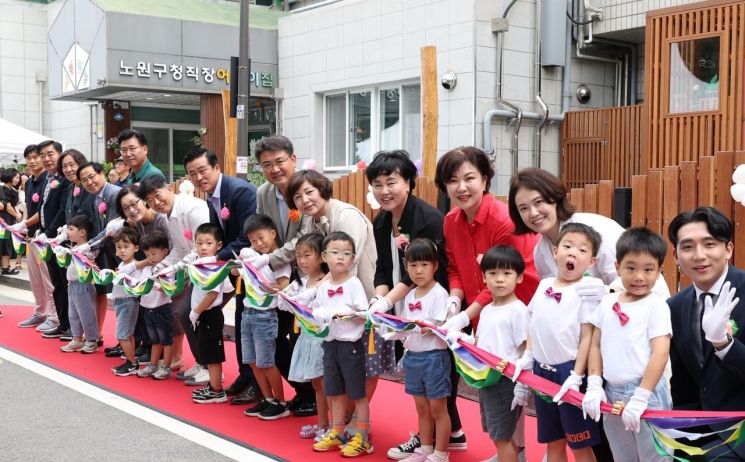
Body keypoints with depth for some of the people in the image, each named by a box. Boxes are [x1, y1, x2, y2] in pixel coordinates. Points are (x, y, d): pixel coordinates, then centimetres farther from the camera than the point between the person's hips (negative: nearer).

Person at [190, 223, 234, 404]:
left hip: (209, 315, -9)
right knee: (208, 353, 18)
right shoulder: (203, 264, 9)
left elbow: (212, 294, -25)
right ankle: (213, 386, 29)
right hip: (205, 315, 9)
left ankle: (217, 391, 7)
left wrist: (196, 311, -16)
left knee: (212, 354, -1)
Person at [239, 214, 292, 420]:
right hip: (248, 313, 7)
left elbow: (283, 288, -18)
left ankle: (281, 404, 10)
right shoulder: (252, 255, 10)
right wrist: (240, 261, 5)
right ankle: (268, 399, 22)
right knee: (253, 362, 10)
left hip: (264, 316, -7)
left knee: (265, 363, -2)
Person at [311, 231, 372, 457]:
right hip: (330, 344, 6)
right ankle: (337, 433, 29)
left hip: (350, 344, -6)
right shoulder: (323, 287, 6)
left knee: (357, 393, 3)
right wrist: (324, 316, -8)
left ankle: (362, 437, 12)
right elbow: (316, 311, 11)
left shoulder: (354, 283, -11)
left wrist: (337, 312, -19)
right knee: (335, 393, 16)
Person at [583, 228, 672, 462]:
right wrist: (594, 387, 1)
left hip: (646, 392, -5)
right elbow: (595, 346, 10)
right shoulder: (607, 303, 7)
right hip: (611, 394, 5)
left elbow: (660, 353, -15)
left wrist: (640, 398, -18)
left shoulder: (656, 305, -9)